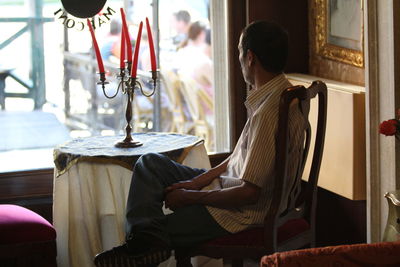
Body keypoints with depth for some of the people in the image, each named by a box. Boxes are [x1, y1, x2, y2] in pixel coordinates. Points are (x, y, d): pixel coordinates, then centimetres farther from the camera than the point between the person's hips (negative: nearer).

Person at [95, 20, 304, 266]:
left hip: (240, 214, -11)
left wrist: (191, 197, -14)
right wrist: (199, 181, 5)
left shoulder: (269, 112, -29)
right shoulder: (280, 93, 4)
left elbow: (249, 193, -27)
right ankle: (145, 237, -16)